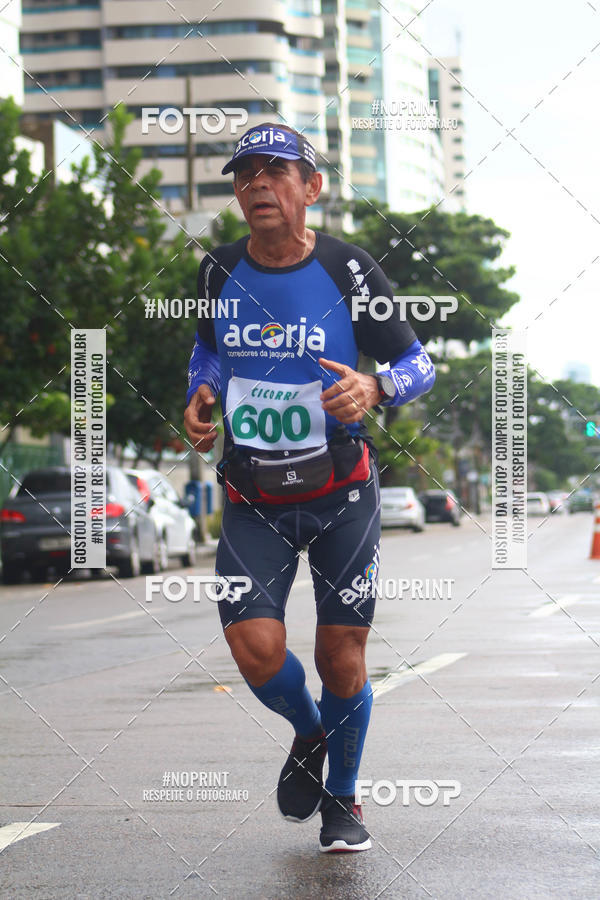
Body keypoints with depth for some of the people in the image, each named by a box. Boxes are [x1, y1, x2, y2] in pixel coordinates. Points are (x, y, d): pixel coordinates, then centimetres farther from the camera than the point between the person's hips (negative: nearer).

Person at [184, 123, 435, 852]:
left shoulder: (345, 269, -9)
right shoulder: (220, 271, 0)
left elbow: (418, 363, -3)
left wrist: (374, 389, -24)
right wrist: (200, 394, 1)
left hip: (340, 494, -2)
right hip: (252, 498, 2)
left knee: (342, 659, 2)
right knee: (256, 649, -14)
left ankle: (341, 799, 28)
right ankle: (308, 734, 21)